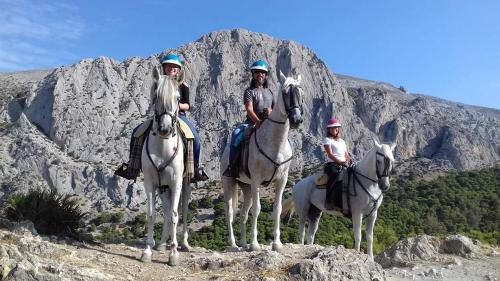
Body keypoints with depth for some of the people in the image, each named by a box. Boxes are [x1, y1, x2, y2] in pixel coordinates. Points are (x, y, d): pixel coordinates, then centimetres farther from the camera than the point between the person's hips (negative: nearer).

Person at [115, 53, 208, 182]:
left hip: (179, 116, -2)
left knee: (195, 137, -25)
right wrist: (152, 110, -8)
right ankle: (133, 168, -4)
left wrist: (178, 105, -19)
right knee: (137, 132, -12)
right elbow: (154, 102, 13)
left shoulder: (183, 86, 4)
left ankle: (196, 168, -7)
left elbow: (187, 106, 1)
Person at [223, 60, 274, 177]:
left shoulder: (270, 92, 19)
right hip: (251, 122, -4)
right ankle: (232, 165, -27)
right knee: (236, 134, -32)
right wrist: (258, 121, -27)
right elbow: (249, 109, -11)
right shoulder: (249, 91, 4)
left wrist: (271, 111, -8)